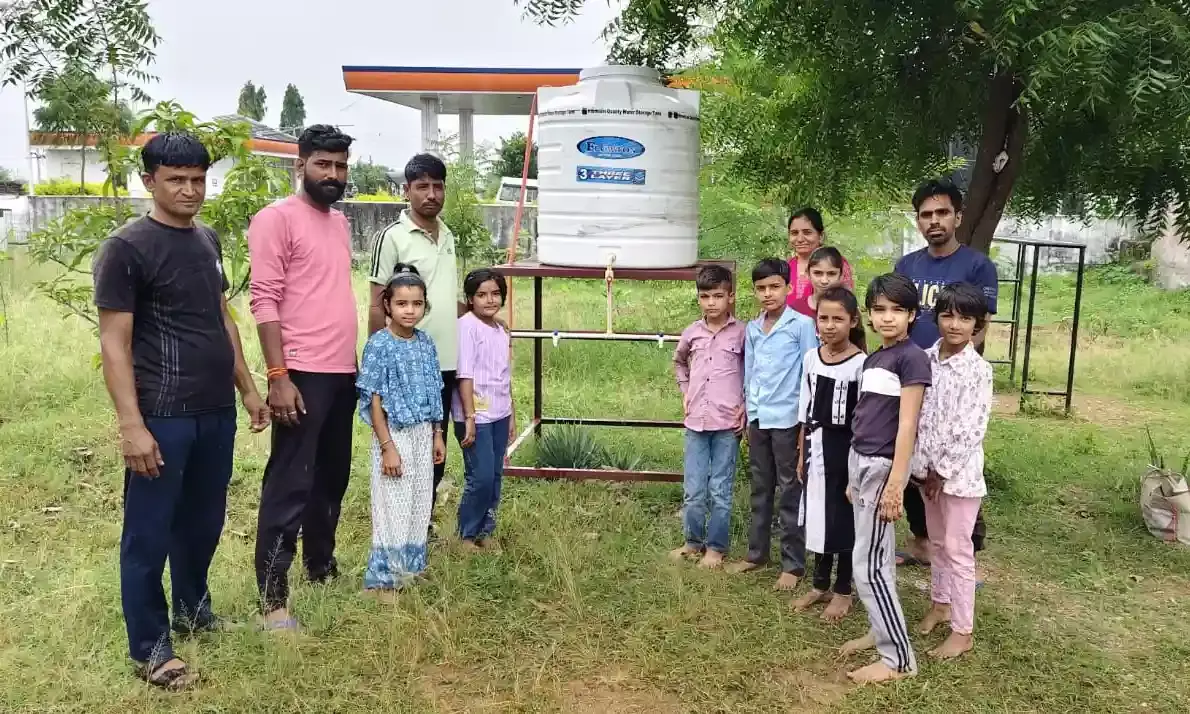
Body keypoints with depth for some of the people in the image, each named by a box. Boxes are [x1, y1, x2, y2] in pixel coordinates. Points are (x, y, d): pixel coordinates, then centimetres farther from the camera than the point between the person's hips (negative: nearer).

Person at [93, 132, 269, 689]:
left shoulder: (208, 240, 11)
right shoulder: (127, 248, -10)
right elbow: (114, 343, -12)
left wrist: (247, 389, 18)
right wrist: (131, 425, -18)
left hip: (216, 411, 7)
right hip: (162, 417, -7)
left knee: (204, 519, 19)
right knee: (149, 533, 5)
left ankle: (192, 607, 40)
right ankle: (149, 649, 18)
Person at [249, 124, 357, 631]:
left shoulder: (339, 222, 16)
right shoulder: (277, 218, -8)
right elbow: (264, 301, -14)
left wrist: (355, 361, 16)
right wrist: (278, 376, -20)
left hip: (343, 371, 8)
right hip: (302, 374, -8)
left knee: (332, 476, 16)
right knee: (289, 483, -4)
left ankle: (322, 565, 31)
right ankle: (272, 596, 3)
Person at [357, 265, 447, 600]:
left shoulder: (426, 343, 5)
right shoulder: (379, 345, -12)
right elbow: (374, 400, -13)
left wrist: (437, 435, 12)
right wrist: (387, 447, -17)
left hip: (423, 435, 6)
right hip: (394, 434, -6)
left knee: (419, 504, 13)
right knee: (393, 506, 0)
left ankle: (409, 568, 28)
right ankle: (384, 579, 13)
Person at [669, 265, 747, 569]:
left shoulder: (742, 332, -5)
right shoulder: (692, 333, 5)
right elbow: (679, 361, 25)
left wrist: (746, 405, -2)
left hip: (727, 423, -3)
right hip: (696, 421, 3)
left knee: (720, 491, 6)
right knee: (693, 491, 9)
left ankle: (716, 546, 20)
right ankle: (693, 541, 26)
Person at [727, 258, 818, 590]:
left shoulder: (802, 324, -7)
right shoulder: (752, 329, 9)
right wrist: (747, 416, 13)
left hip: (787, 418, -5)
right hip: (758, 418, 5)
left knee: (790, 492, 3)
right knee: (760, 489, 15)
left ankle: (793, 564, 11)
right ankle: (757, 552, 27)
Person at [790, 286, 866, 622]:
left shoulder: (861, 363, -14)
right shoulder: (811, 358, 3)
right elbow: (805, 411, 9)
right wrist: (802, 453, 11)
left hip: (845, 449, -5)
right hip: (816, 447, 5)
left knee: (844, 519, 6)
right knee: (818, 517, 14)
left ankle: (843, 591, 22)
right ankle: (820, 585, 29)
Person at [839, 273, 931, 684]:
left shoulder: (912, 358, -13)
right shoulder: (872, 359, 12)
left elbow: (907, 425, -16)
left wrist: (895, 484, -19)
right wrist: (854, 476, 17)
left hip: (883, 466, -8)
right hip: (859, 461, 8)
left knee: (867, 564, -5)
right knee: (877, 557, 16)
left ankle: (899, 658, 5)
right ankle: (881, 630, 28)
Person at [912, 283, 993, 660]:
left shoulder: (978, 370, -15)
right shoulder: (926, 359, 2)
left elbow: (971, 430, -18)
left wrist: (944, 471, -15)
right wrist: (926, 465, 4)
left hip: (959, 471, -6)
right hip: (928, 465, 6)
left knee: (958, 548, 1)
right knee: (937, 541, 20)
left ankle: (963, 631, 12)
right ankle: (940, 604, 38)